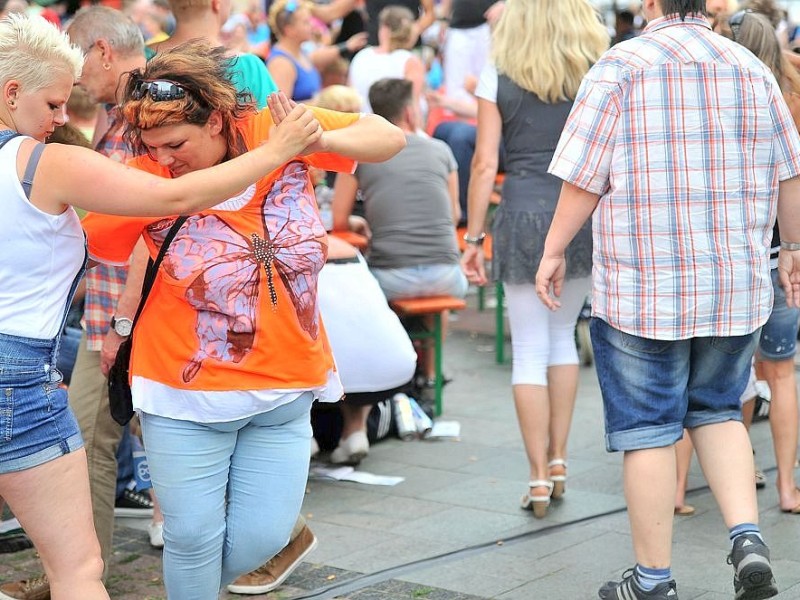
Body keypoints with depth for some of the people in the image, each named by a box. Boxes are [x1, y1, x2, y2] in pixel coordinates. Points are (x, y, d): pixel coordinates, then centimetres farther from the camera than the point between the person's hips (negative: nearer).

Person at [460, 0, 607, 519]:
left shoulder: (498, 76, 0)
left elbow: (485, 164, -4)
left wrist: (474, 236, 1)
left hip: (524, 214, -2)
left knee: (530, 348, 4)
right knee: (563, 334, 20)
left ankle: (539, 477, 5)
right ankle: (558, 460, 21)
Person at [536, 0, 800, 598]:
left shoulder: (621, 66, -7)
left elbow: (585, 178, -8)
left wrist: (553, 251, 3)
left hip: (643, 288, -4)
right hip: (736, 285, 4)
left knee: (648, 431, 4)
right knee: (716, 413, 20)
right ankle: (748, 540, 2)